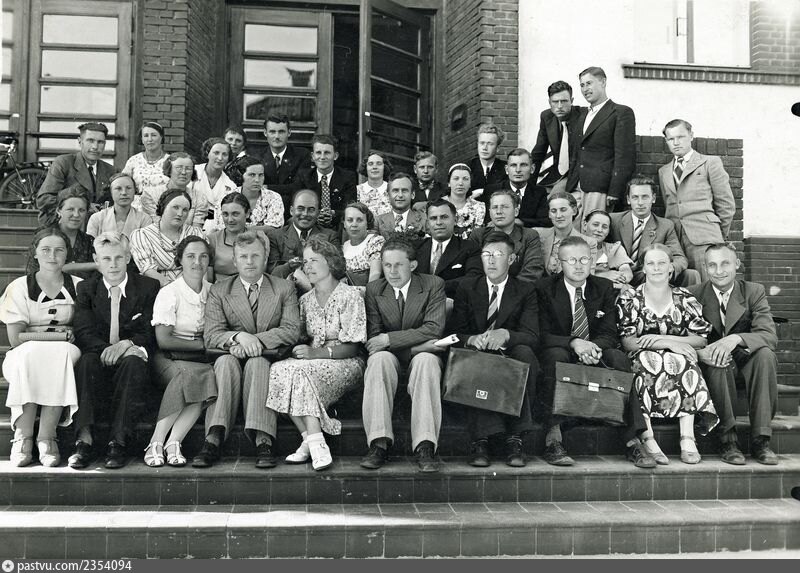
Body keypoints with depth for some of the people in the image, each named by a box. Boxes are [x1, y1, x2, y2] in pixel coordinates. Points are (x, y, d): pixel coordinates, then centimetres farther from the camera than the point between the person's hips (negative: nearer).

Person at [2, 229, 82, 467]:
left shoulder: (78, 287, 7)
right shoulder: (19, 287, 2)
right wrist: (59, 333, -12)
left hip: (64, 355, 1)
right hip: (25, 359, 0)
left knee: (63, 354, -34)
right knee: (30, 353, -35)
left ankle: (47, 436, -32)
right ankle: (22, 436, -32)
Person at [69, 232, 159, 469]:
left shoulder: (148, 287, 6)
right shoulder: (85, 288, 10)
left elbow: (149, 333, -1)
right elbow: (83, 332, -4)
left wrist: (127, 344, -23)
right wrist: (106, 349, -24)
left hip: (131, 358, -1)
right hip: (99, 359, 1)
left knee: (133, 362, -35)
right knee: (86, 361, -33)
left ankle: (117, 442, -35)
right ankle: (83, 439, -35)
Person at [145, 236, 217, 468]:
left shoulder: (213, 291, 12)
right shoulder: (169, 293, -2)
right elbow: (163, 340, -9)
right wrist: (202, 345, -8)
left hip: (201, 360, 3)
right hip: (169, 359, -3)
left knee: (210, 376, -32)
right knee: (189, 373, -36)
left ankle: (172, 443, -30)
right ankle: (157, 443, -30)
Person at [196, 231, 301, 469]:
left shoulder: (285, 288, 11)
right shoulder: (219, 291, 11)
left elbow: (292, 331, -2)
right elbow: (210, 335, -1)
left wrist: (256, 341, -17)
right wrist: (238, 337, -22)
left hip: (269, 358, -1)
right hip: (233, 357, 1)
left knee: (256, 363, -34)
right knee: (225, 361, -32)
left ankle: (263, 442, -44)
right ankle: (213, 440, -41)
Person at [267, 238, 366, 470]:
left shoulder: (350, 296, -3)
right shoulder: (305, 300, 16)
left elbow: (352, 347, -10)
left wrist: (317, 352, -22)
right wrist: (299, 350, -6)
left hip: (346, 363, -5)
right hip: (312, 362, 6)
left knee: (300, 371, -33)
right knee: (279, 370, -26)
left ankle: (314, 442, -32)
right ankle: (312, 440, -25)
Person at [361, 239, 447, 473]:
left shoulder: (433, 285, 1)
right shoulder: (374, 290, 5)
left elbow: (434, 328, -10)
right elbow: (373, 336, -2)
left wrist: (389, 339, -16)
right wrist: (417, 343, -16)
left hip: (420, 356, -1)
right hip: (390, 357, 1)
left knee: (426, 360, -35)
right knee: (379, 358, -33)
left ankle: (424, 447, -38)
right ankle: (379, 444, -35)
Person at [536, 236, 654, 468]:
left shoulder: (605, 288, 7)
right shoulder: (545, 288, -3)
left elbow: (609, 334, 0)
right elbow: (542, 335, -10)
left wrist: (594, 346, -24)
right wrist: (573, 342, -28)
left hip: (595, 356, 3)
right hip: (561, 355, -2)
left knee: (619, 358, -28)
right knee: (556, 355, -36)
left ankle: (632, 439, -29)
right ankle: (553, 438, -38)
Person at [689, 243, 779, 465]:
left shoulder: (754, 292, -1)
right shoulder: (693, 295, -3)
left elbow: (770, 336, -15)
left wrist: (735, 339, -35)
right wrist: (699, 351, -34)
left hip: (745, 362, 1)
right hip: (712, 365, -1)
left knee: (765, 354, -31)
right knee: (718, 362, -35)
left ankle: (760, 440, -26)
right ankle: (728, 440, -28)